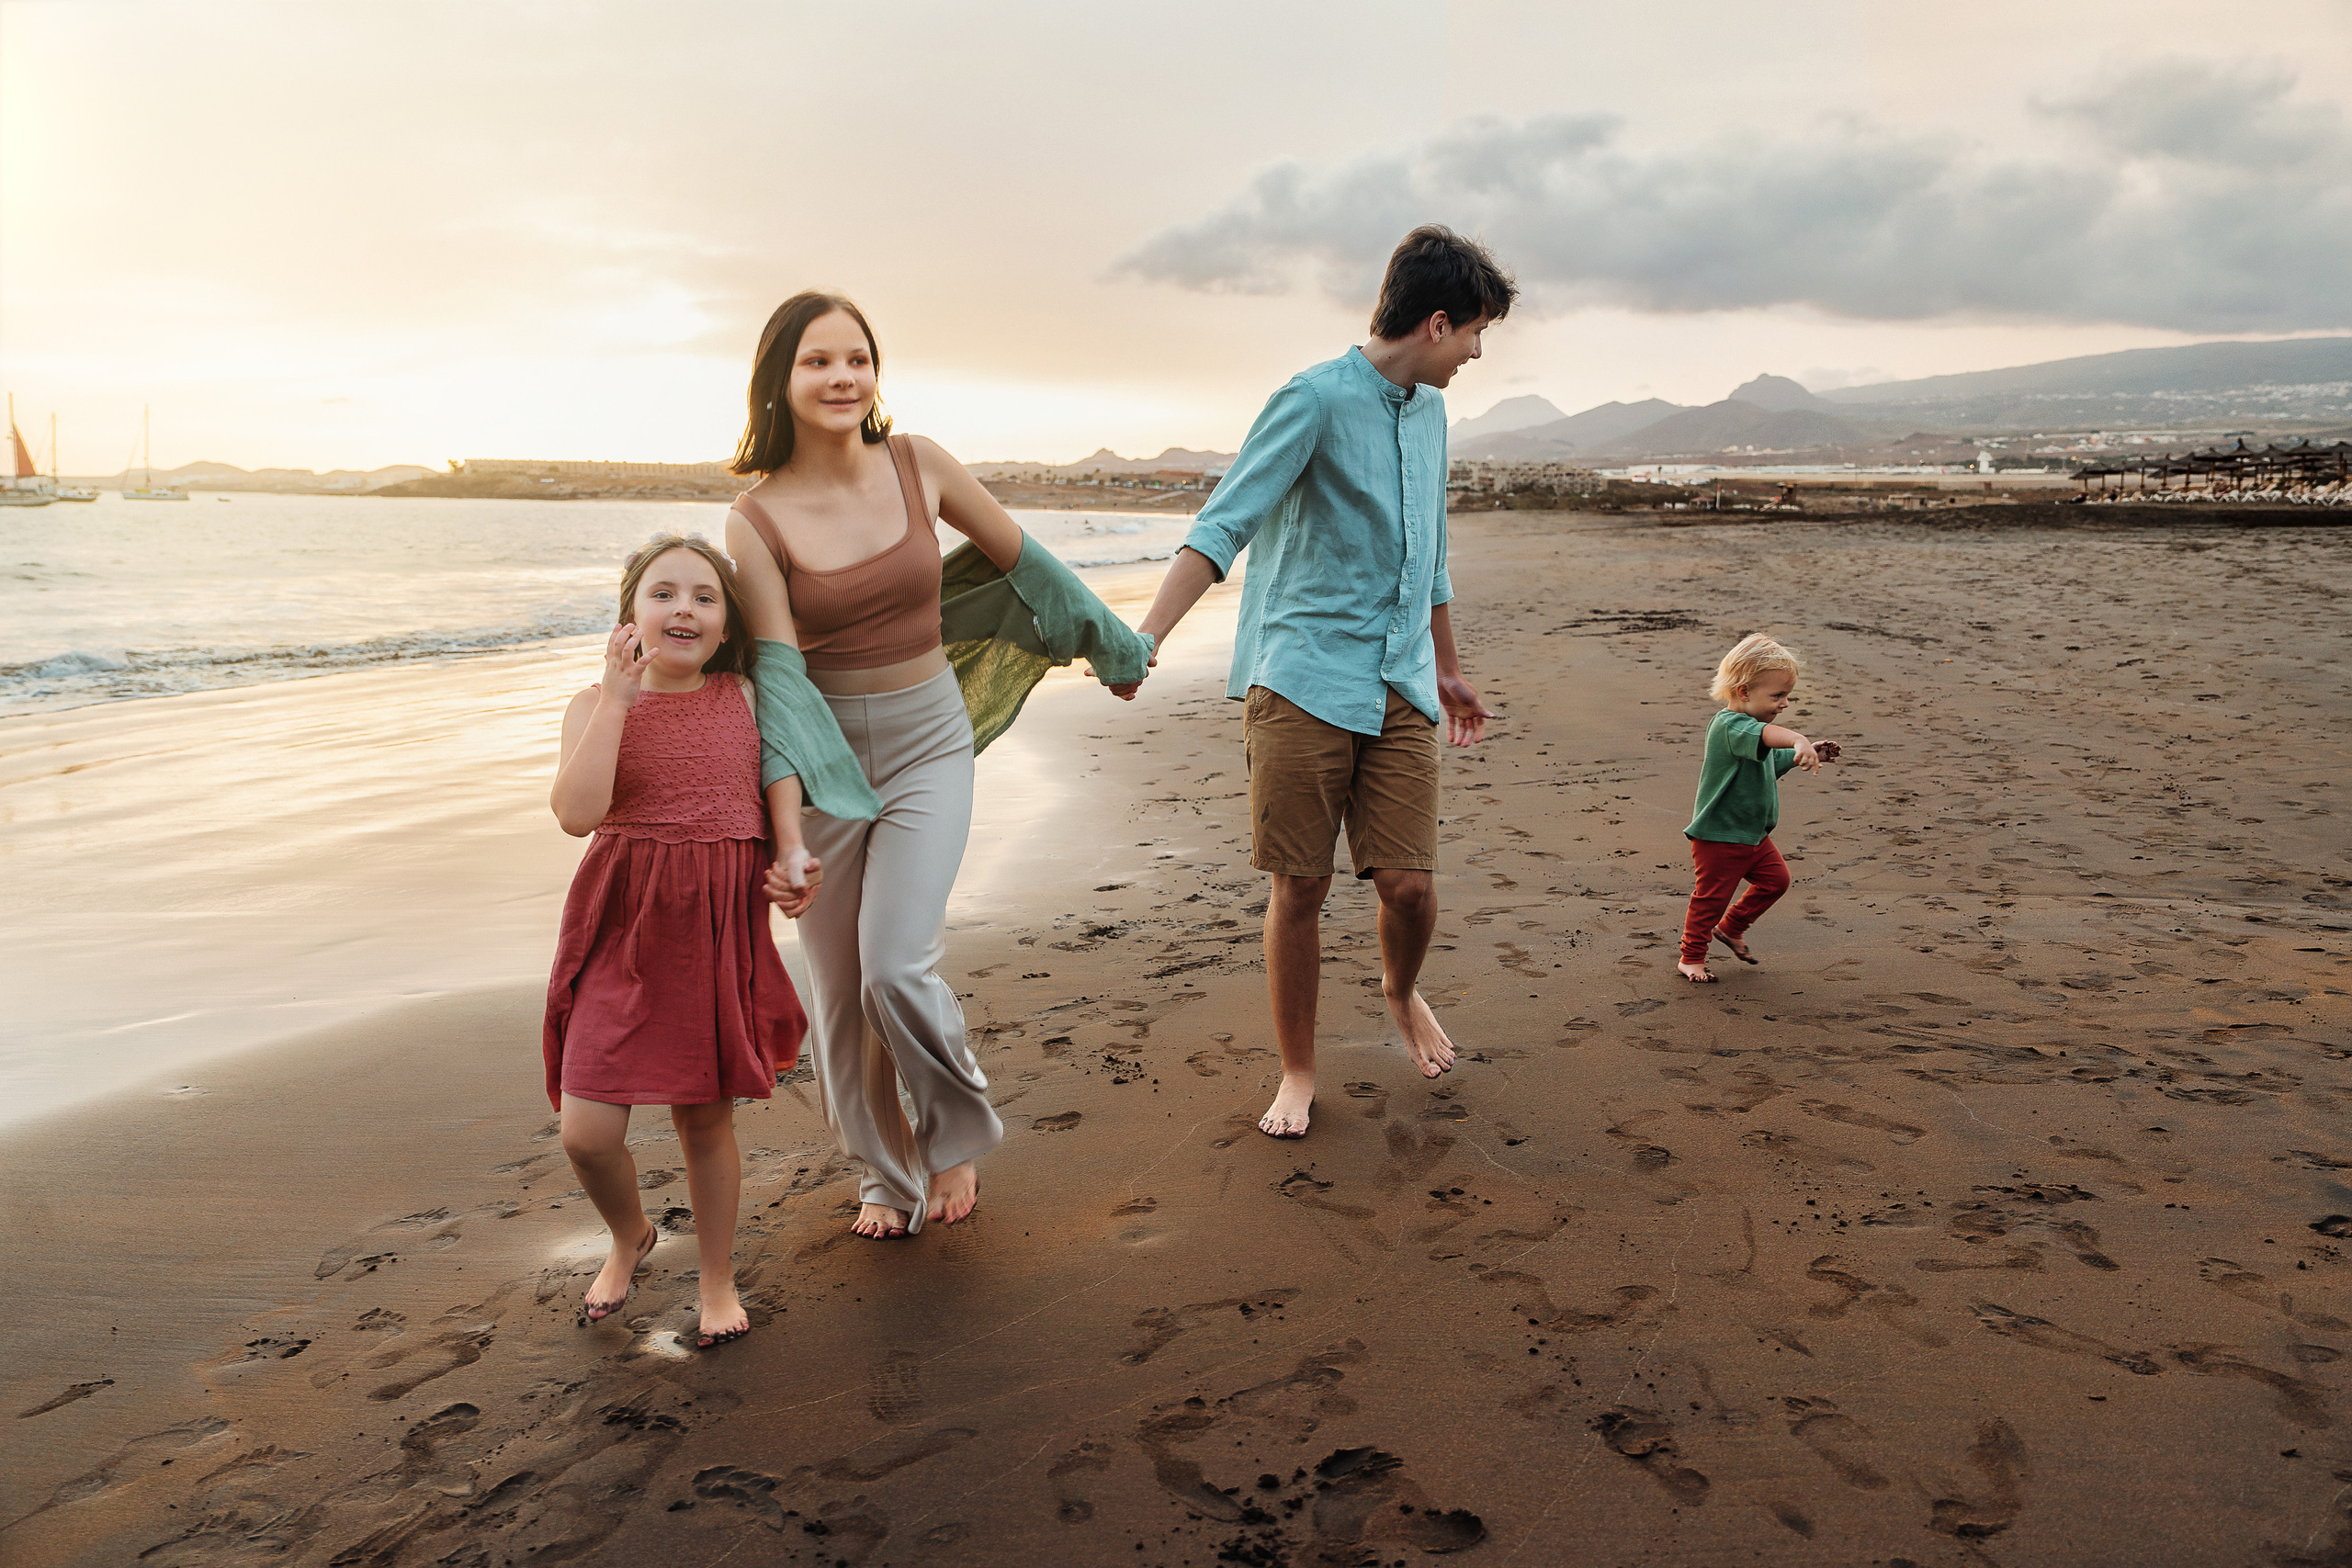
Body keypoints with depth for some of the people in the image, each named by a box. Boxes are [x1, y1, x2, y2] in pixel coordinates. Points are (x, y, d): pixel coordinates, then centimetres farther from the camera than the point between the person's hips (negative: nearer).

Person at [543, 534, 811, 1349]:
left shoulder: (745, 698, 3)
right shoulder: (597, 707, -2)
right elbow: (577, 813, -18)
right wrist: (618, 696, -18)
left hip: (718, 927, 1)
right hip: (622, 930, 0)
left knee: (706, 1117, 10)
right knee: (586, 1133, -4)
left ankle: (717, 1279, 33)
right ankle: (630, 1234, 31)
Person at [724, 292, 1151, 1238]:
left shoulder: (918, 466, -5)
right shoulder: (755, 522, -10)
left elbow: (1022, 562, 7)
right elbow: (777, 677, -17)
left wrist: (1114, 646, 18)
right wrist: (787, 836, -24)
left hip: (930, 744, 0)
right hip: (825, 759, 0)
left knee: (897, 968, -14)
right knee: (839, 993, 7)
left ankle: (958, 1134, 16)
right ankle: (885, 1174, 31)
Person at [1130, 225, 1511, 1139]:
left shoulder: (1428, 413, 18)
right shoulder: (1317, 398, -6)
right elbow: (1224, 525, -15)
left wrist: (1449, 672, 35)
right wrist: (1144, 640, -26)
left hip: (1399, 687, 5)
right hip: (1303, 679, -5)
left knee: (1409, 882, -2)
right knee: (1299, 890, 1)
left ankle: (1401, 992, 32)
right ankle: (1297, 1073, 20)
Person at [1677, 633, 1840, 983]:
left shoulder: (1750, 723, 7)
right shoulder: (1729, 725, -26)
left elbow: (1769, 764, 25)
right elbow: (1763, 735, -49)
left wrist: (1802, 755, 11)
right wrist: (1797, 741, -67)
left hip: (1754, 834, 9)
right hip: (1718, 836, -9)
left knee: (1775, 878, 13)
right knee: (1711, 896, 3)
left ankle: (1730, 928, 31)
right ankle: (1691, 957, 20)